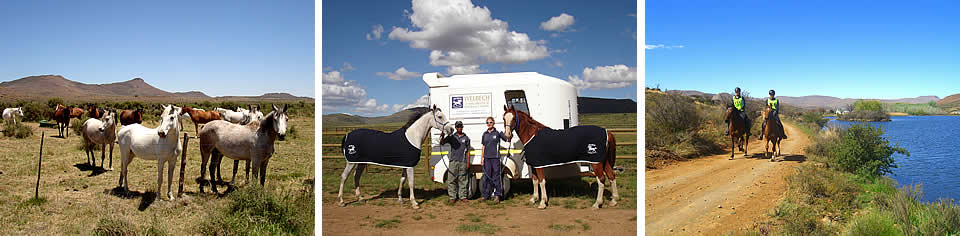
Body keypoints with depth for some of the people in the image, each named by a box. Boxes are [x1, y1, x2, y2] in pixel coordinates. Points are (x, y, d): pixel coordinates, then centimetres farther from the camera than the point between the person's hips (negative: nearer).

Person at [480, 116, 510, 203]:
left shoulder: (498, 133, 1)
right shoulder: (485, 134, 12)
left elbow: (507, 140, 0)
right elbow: (483, 146, 15)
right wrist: (482, 158, 11)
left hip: (495, 157, -4)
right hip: (487, 158, 4)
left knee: (496, 176, -2)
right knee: (487, 176, 9)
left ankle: (497, 195, 2)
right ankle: (486, 195, 17)